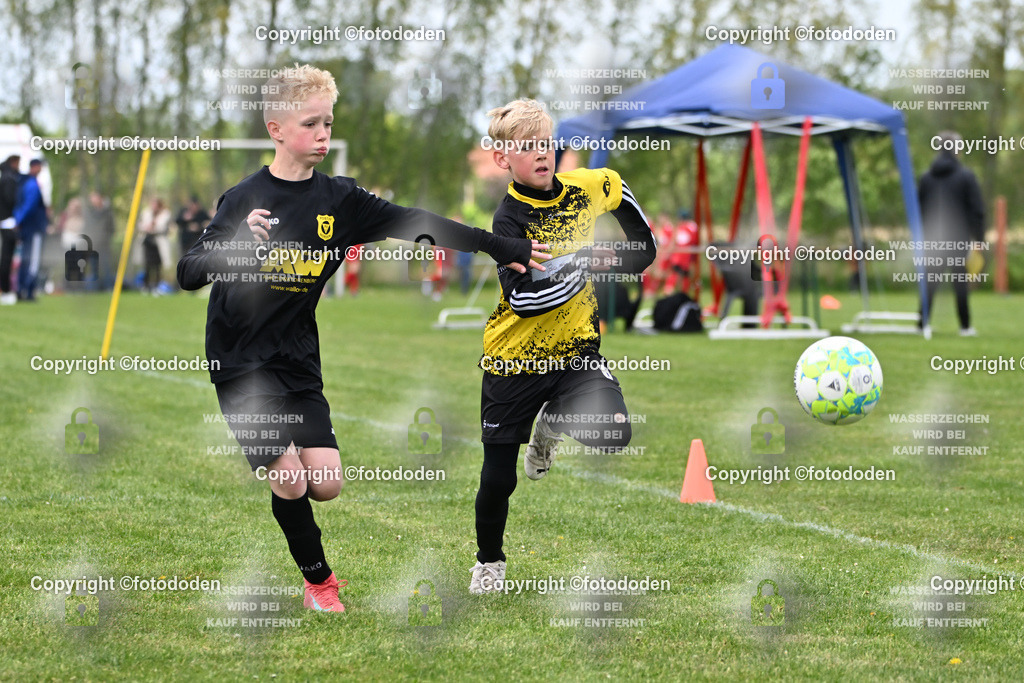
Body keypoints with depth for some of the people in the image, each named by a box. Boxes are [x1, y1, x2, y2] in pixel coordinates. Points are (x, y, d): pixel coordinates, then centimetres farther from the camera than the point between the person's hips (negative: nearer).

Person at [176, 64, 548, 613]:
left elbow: (415, 222, 2)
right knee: (291, 480, -10)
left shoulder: (338, 199, 1)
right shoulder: (243, 199, -9)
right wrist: (236, 245, -34)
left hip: (298, 357, 4)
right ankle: (318, 578, 15)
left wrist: (503, 249, 1)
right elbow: (188, 274, -14)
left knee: (326, 483, -6)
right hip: (241, 357, -4)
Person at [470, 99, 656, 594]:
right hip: (514, 358, -3)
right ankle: (488, 562, 31)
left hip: (575, 348, 3)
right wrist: (584, 264, -26)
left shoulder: (589, 187, -5)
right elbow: (523, 298, -28)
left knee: (613, 434, -21)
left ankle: (552, 423, 14)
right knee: (498, 476, 3)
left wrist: (622, 258, -3)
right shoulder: (509, 220, -17)